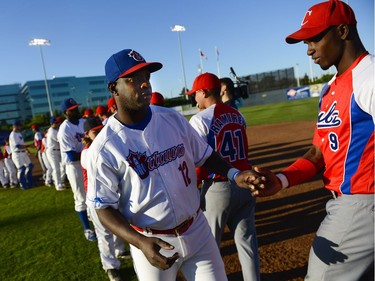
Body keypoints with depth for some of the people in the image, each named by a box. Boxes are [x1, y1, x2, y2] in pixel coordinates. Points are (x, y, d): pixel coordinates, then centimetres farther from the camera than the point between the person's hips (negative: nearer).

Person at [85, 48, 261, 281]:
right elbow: (104, 207, -11)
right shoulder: (103, 148, -16)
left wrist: (234, 174, -13)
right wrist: (140, 242, -25)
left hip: (198, 230, 4)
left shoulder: (173, 118, -4)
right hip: (152, 242, -3)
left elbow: (204, 156, 5)